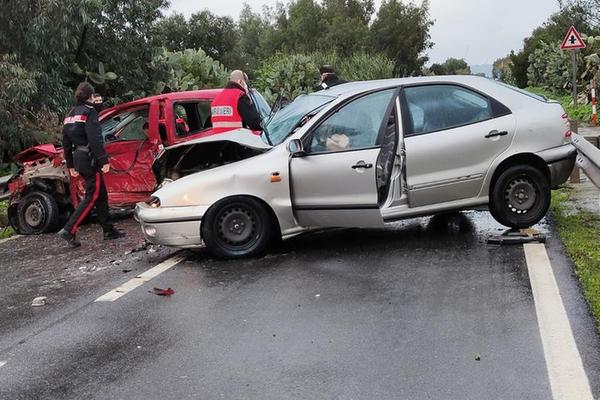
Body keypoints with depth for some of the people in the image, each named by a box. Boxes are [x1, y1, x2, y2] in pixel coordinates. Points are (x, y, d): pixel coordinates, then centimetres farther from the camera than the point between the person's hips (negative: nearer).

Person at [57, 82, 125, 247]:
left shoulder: (70, 115, 18)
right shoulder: (89, 112, -8)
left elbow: (66, 142, 21)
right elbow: (95, 139, -19)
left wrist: (70, 165, 25)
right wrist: (104, 161, -19)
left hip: (78, 158, 9)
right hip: (89, 159, -9)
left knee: (101, 196, 13)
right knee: (92, 197, -6)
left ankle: (109, 230, 17)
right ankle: (69, 230, -11)